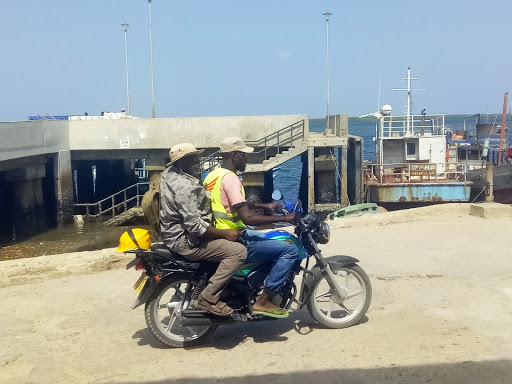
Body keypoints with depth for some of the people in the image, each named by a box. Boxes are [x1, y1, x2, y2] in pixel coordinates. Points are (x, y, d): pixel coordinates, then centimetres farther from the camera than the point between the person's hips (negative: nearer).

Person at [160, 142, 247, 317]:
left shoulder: (170, 172, 7)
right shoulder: (185, 187, -24)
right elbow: (195, 226, -27)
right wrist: (225, 233, -18)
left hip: (175, 234, 11)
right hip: (186, 241, -11)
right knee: (238, 251, -20)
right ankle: (208, 299, -15)